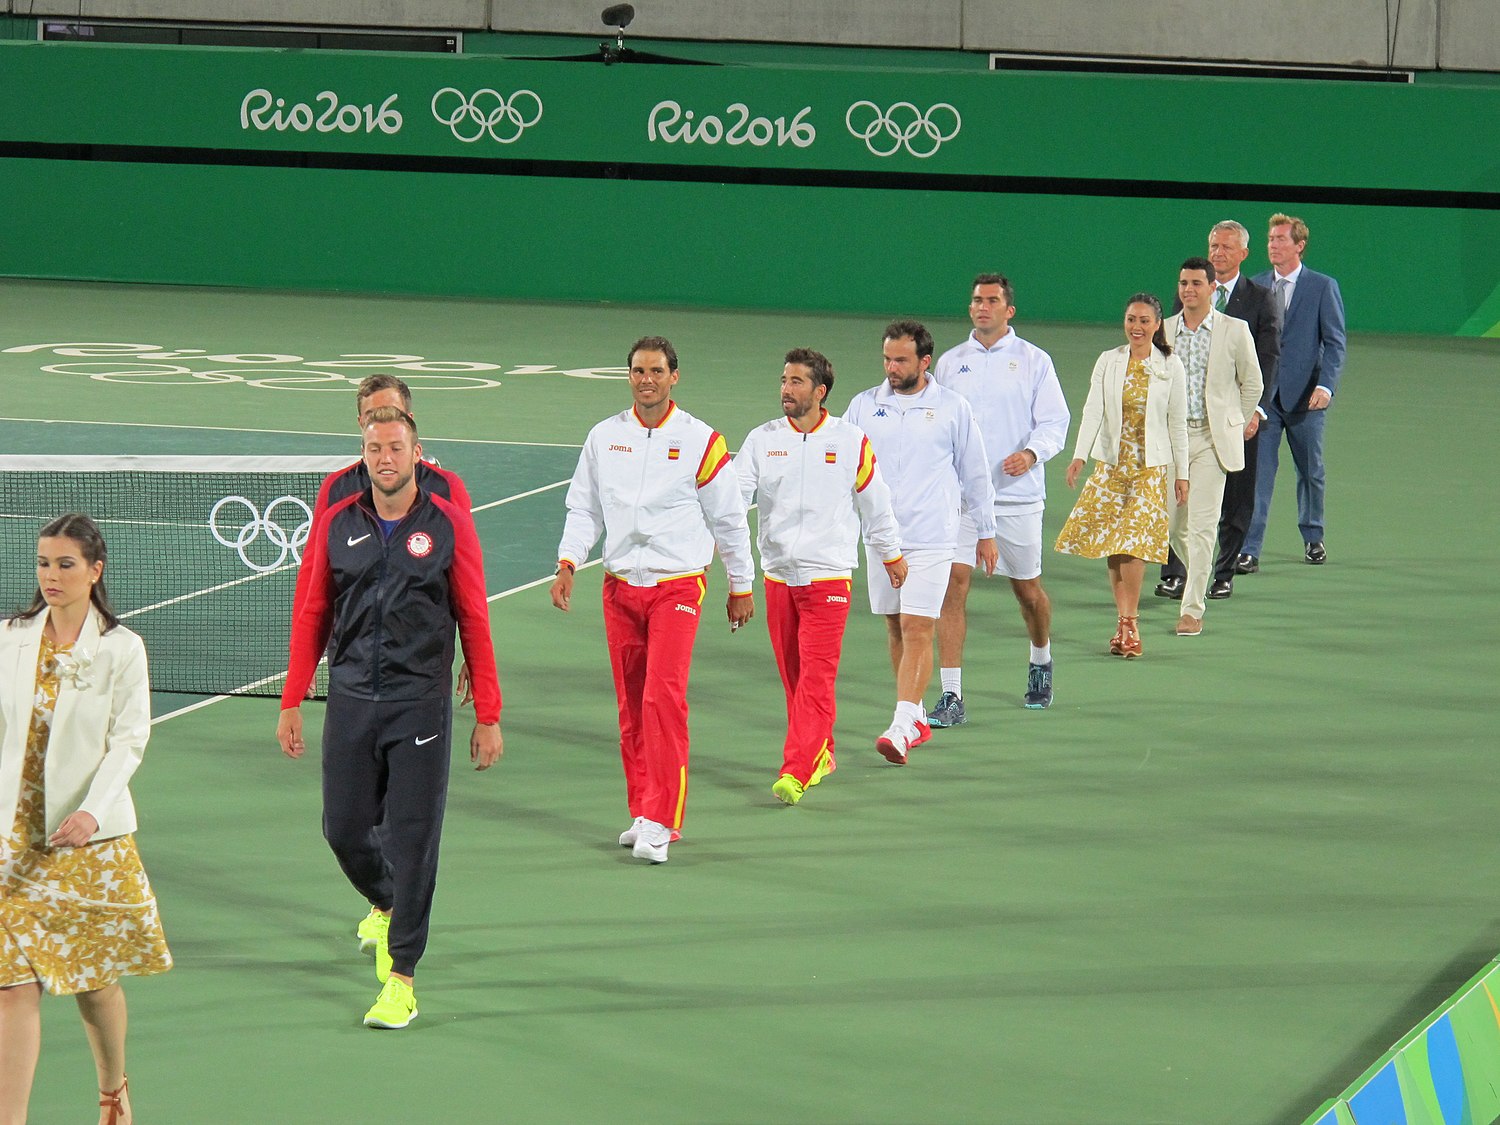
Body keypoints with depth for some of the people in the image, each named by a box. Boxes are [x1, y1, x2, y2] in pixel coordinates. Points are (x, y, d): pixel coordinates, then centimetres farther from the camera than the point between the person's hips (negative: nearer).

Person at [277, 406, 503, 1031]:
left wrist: (488, 717, -1)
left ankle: (400, 981, 0)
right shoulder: (337, 525, 5)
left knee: (412, 839, -5)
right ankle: (386, 905, 38)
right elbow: (312, 615, 12)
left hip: (421, 704, -3)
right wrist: (291, 703, 8)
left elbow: (474, 622, 1)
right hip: (351, 700, 3)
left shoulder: (449, 524, -1)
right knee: (344, 829, 5)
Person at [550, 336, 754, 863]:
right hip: (620, 584, 4)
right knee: (631, 705, 6)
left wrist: (741, 587, 10)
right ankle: (643, 813, 15)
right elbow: (584, 508, 13)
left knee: (664, 697, -15)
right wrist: (568, 562, -1)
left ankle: (659, 821, -15)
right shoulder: (604, 437, 8)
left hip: (677, 587, -4)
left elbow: (728, 519, 6)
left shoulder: (702, 442, -1)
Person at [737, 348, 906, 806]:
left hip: (828, 575, -3)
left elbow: (875, 503, 9)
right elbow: (735, 491, -6)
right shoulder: (762, 440, 3)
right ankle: (820, 754, 26)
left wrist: (891, 556, 17)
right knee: (793, 676, 10)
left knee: (816, 677, -11)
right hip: (777, 574, 3)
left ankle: (796, 772, -17)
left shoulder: (850, 441, -1)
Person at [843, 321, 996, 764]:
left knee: (917, 629, -11)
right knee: (895, 628, 9)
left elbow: (975, 473, 7)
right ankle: (917, 718, 22)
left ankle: (903, 727, -18)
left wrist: (986, 533, 10)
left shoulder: (953, 408, 0)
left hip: (931, 540, -4)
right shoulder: (864, 406, 6)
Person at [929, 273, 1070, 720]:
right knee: (953, 583, -13)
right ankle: (951, 696, -14)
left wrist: (1031, 453, -21)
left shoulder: (1034, 361, 1)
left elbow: (1055, 420, -3)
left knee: (1027, 587, 12)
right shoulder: (950, 363, 9)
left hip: (1017, 495, -1)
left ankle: (1041, 662, 43)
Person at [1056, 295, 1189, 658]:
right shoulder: (1108, 362, 3)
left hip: (1150, 465, -2)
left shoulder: (1171, 366, 1)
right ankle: (1125, 623, 10)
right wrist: (1079, 456, -18)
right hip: (1111, 463, 2)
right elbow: (1093, 410, -6)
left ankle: (1130, 624, -4)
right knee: (1113, 546, 2)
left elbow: (1178, 423, 4)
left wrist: (1181, 473, 4)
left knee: (1132, 545, -12)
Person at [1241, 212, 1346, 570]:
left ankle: (1312, 537, 31)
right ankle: (1249, 551, -10)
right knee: (1258, 471, -7)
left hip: (1305, 394, -1)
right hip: (1262, 394, 1)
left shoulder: (1322, 287, -1)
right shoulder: (1255, 287, 8)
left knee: (1310, 471, 11)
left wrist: (1325, 384, -16)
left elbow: (1335, 342, -3)